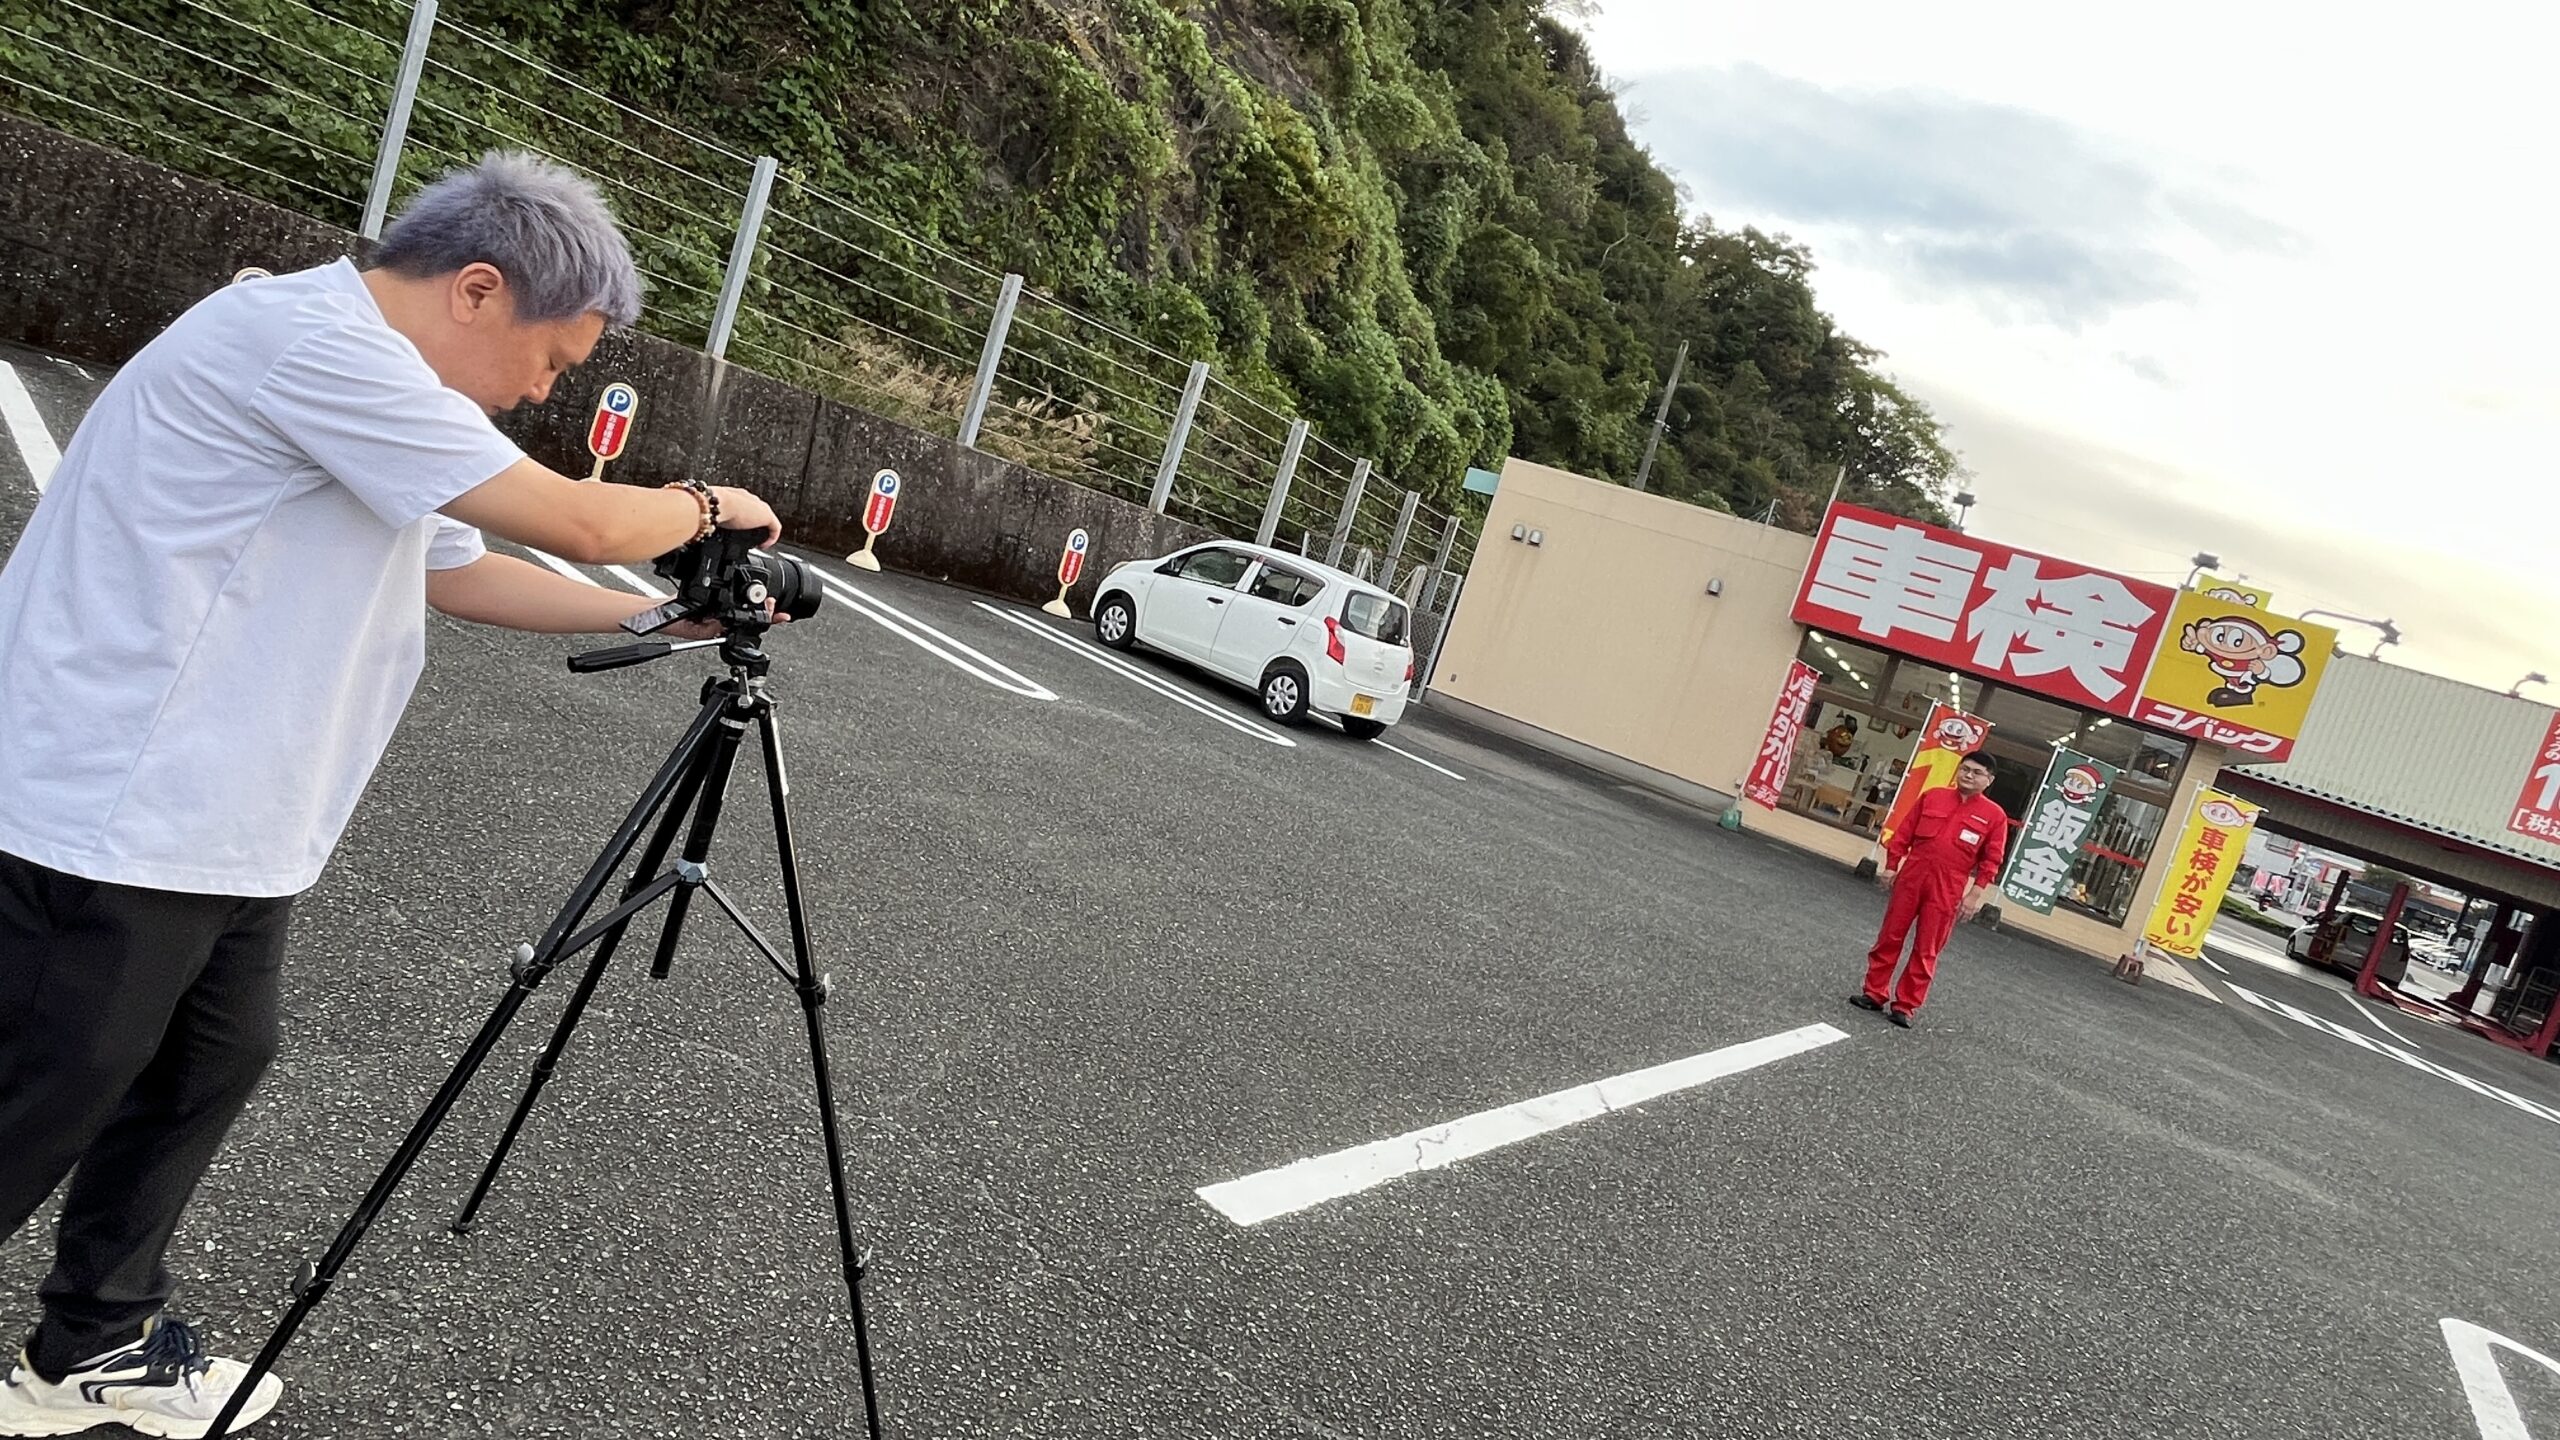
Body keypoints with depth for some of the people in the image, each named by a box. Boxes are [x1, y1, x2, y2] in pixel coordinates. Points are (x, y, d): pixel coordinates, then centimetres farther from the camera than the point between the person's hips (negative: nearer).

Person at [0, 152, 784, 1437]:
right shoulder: (313, 340, -20)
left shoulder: (359, 378, 13)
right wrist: (708, 506, -2)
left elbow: (462, 570, 19)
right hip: (109, 830, -10)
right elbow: (580, 523, -21)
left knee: (208, 1068, 17)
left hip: (213, 824, 10)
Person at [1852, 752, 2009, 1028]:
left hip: (1945, 892, -2)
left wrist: (1975, 894, -6)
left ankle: (1905, 1006, 8)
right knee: (1890, 937, 7)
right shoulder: (1932, 796, 6)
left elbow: (1991, 861, -1)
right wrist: (1892, 866, 5)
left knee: (1926, 951, 0)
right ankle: (1875, 993, 18)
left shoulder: (1995, 816, -1)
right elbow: (1904, 833, 9)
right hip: (1910, 879, 2)